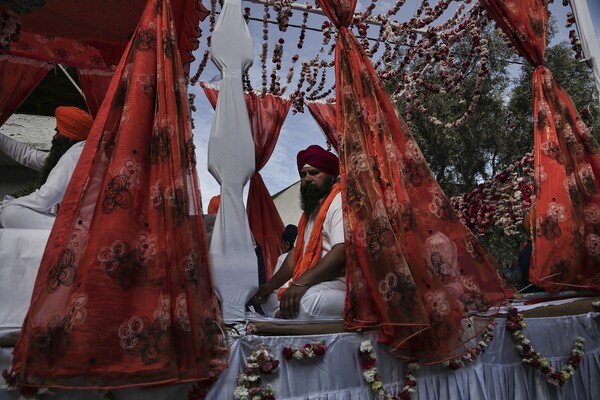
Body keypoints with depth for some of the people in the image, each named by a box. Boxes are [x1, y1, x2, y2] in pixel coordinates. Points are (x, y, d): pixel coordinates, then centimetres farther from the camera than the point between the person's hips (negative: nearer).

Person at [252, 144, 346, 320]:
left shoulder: (339, 201, -10)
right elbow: (297, 251, 19)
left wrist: (301, 283, -30)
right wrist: (272, 284, 6)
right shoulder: (311, 209, 21)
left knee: (304, 303, -35)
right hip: (313, 283, 10)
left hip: (342, 282, -9)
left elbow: (342, 251, -24)